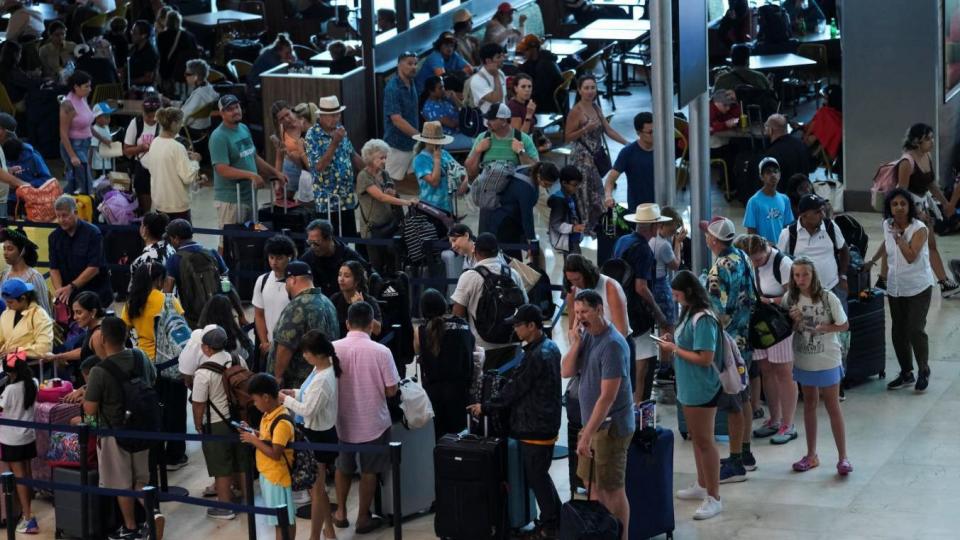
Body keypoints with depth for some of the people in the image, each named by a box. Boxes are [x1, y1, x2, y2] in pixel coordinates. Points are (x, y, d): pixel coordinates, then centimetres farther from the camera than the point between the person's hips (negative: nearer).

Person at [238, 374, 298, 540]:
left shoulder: (282, 422, -25)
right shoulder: (269, 414, 5)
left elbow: (275, 454, -27)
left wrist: (254, 441, -20)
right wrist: (253, 433, 3)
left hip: (277, 476, -9)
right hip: (268, 473, 10)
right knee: (278, 519, 20)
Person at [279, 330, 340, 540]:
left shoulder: (322, 380, -29)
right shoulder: (322, 369, 1)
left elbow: (308, 410, -25)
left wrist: (286, 399, -13)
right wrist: (295, 393, 1)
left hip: (318, 436, -10)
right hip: (316, 433, 10)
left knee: (316, 490, 4)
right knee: (318, 487, 22)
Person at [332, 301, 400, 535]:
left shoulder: (333, 348, -13)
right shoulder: (381, 352, -19)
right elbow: (391, 390, -13)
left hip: (343, 421, 2)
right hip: (372, 422, -2)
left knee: (343, 467, 24)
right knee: (369, 471, 14)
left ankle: (341, 513, 31)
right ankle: (363, 518, 22)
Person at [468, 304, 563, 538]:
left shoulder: (536, 356, -23)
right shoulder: (551, 347, 8)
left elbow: (514, 389, -17)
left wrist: (485, 407, -7)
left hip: (535, 428, -10)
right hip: (547, 423, 10)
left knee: (536, 476, 1)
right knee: (539, 474, 19)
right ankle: (556, 518, 26)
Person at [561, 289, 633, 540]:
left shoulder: (612, 345, -22)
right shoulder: (586, 335, 5)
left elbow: (607, 397, -25)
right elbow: (566, 372, 2)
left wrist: (587, 435, -25)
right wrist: (575, 343, -12)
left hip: (610, 426, -9)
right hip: (592, 423, 9)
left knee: (612, 488, -1)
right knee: (592, 481, 17)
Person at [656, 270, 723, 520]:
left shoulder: (703, 319, -23)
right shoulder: (690, 312, 6)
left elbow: (706, 358, -25)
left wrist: (674, 349, -17)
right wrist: (673, 340, 1)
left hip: (702, 389, -10)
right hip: (689, 386, 10)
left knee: (704, 441, -4)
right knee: (696, 438, 20)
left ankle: (713, 498, 0)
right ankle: (702, 486, 34)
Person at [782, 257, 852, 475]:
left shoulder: (827, 298, -15)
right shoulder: (790, 299, -5)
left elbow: (844, 325, -8)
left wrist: (823, 328, -23)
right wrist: (792, 321, -16)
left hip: (827, 360, -4)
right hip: (803, 360, 4)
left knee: (833, 407, 1)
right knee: (809, 404, 15)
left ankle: (842, 457, 7)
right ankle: (811, 455, 25)